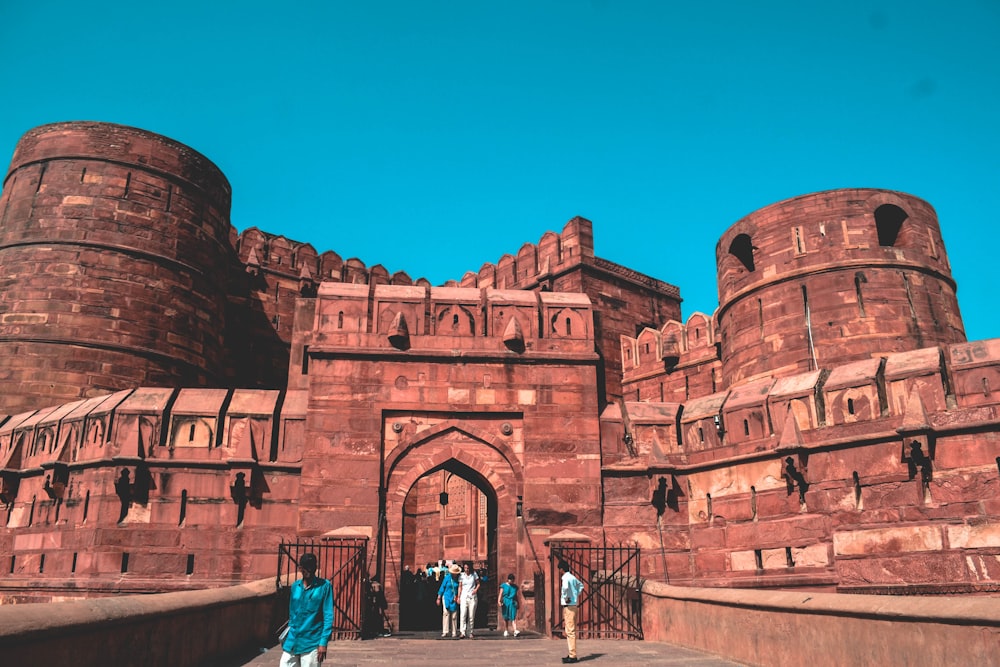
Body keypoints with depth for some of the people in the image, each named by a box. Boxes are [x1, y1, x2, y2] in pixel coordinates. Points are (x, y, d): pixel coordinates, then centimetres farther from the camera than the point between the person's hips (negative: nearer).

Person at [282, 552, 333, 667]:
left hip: (311, 642, -5)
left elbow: (328, 616, -7)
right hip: (292, 642, 5)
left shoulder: (324, 586, -6)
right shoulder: (295, 586, 9)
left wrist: (323, 642, -13)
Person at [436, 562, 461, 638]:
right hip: (446, 597, -1)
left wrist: (457, 597, -5)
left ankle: (454, 632, 10)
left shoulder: (458, 579, 0)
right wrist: (439, 598, 4)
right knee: (446, 613, -13)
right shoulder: (447, 577, -2)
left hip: (454, 599, 1)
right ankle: (445, 632, -12)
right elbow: (442, 587, 4)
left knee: (454, 616, 0)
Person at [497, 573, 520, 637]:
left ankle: (515, 631, -21)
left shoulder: (515, 587, 13)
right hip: (505, 602, -1)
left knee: (513, 617, -11)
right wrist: (499, 601, -14)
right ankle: (506, 631, 18)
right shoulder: (503, 585, 4)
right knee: (506, 618, 6)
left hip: (513, 603, 1)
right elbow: (500, 594, -1)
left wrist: (517, 603, 20)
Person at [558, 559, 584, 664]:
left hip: (568, 606, -9)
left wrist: (566, 598, -19)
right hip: (574, 604, 9)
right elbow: (581, 585, 32)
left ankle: (572, 656, -7)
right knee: (570, 630, 14)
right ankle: (572, 654, 18)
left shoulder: (566, 578, -13)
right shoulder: (572, 577, 14)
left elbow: (565, 588, -35)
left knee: (570, 631, -8)